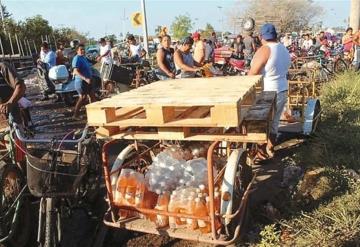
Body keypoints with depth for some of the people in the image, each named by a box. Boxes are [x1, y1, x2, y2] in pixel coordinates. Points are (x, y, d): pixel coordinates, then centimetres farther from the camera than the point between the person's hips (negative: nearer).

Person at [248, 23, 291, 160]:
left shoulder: (264, 50, -17)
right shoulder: (284, 49, 7)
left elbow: (253, 73, -17)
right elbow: (283, 70, 11)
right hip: (282, 90, 8)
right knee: (274, 122, 16)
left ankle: (262, 152, 12)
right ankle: (270, 149, 27)